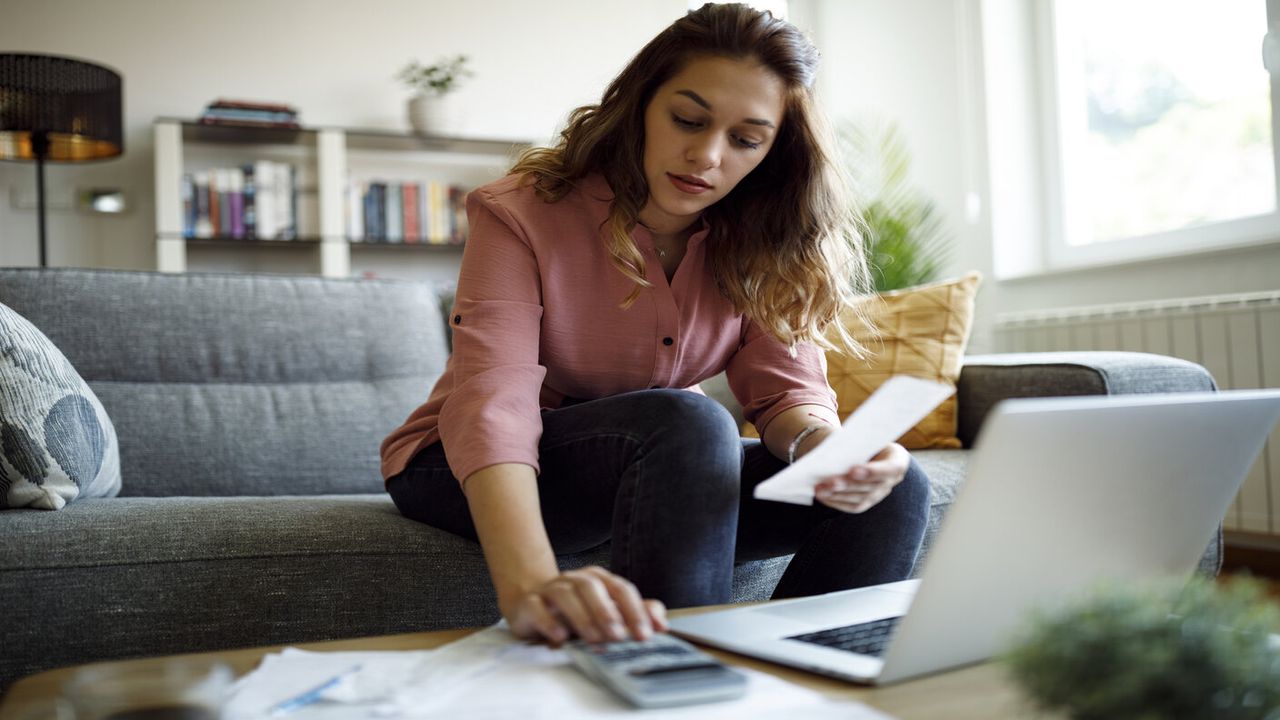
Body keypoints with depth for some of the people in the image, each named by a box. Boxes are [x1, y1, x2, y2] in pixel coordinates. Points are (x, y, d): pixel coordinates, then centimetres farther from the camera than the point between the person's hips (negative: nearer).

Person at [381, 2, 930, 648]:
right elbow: (494, 401, -34)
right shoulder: (520, 214, -20)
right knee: (686, 421, -36)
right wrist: (531, 585, -52)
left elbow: (788, 387, -11)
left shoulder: (761, 247, -5)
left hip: (655, 465, 5)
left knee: (894, 490, -14)